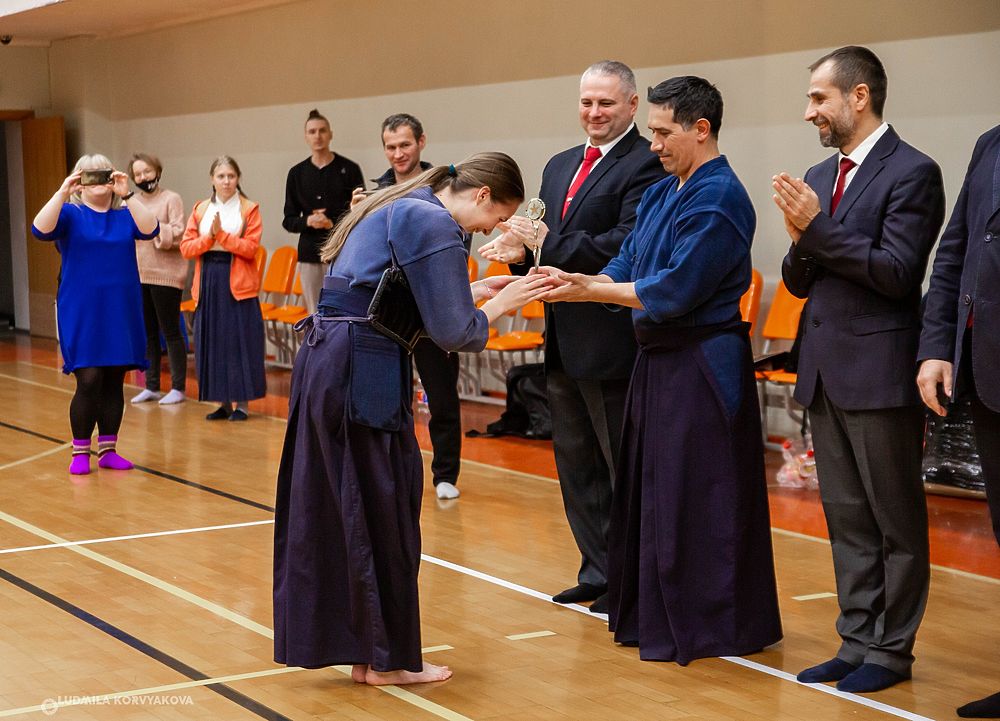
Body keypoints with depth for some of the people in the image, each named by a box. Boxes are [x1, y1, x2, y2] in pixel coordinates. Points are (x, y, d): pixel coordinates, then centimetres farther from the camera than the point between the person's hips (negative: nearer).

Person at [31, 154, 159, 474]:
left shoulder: (124, 215, 8)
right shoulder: (70, 214, 0)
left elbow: (150, 230, -12)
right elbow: (40, 230, -19)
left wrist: (126, 195, -21)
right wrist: (62, 192, -26)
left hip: (121, 312, 3)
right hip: (82, 314, -3)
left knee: (114, 382, 6)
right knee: (88, 381, -8)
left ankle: (108, 449, 16)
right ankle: (80, 452, 4)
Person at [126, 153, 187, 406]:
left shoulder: (171, 199, -3)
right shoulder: (131, 203, 12)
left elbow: (178, 236, -11)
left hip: (165, 275, -5)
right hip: (139, 276, 5)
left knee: (170, 331, -2)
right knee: (147, 333, 10)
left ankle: (178, 388, 3)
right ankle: (151, 387, 17)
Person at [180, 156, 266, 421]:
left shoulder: (249, 209, 1)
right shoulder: (201, 210, 10)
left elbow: (250, 248, -9)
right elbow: (186, 248, 3)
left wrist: (221, 235, -16)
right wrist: (210, 237, -12)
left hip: (238, 285, -3)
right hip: (208, 284, 3)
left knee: (240, 340, -2)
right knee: (212, 341, 4)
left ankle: (243, 403, 5)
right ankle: (223, 402, 13)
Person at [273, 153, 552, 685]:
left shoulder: (403, 206, 18)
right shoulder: (435, 224, -13)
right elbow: (454, 333, -15)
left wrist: (472, 293, 17)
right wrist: (500, 304, 2)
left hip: (322, 362, 10)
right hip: (363, 376, -10)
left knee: (323, 509, 13)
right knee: (381, 514, 2)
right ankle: (386, 660, 13)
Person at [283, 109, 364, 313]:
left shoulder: (349, 169, 2)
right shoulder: (297, 173, 12)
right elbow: (288, 221, 12)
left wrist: (333, 223, -15)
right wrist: (308, 221, -9)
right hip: (310, 253, 3)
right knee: (315, 315, 4)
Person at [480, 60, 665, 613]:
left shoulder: (647, 165, -11)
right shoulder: (560, 166, 16)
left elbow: (625, 247, -22)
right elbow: (549, 246, 15)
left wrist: (548, 243, -21)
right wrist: (520, 252, -7)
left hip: (612, 341, -9)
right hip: (563, 340, 9)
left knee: (624, 466, 2)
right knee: (577, 464, 16)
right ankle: (599, 572, 28)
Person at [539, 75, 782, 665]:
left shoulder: (719, 199, -17)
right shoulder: (661, 194, 13)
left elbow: (676, 289, -22)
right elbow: (626, 265, 12)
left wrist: (593, 289, -16)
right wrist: (578, 283, -7)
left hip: (702, 368, -10)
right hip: (661, 361, 10)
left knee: (695, 501, -3)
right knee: (651, 493, 15)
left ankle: (711, 628, 8)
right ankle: (653, 615, 27)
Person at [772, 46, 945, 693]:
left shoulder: (911, 172, -9)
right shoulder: (818, 178, 13)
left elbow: (898, 273, -17)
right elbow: (800, 283, 12)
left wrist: (818, 227, -18)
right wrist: (800, 241, -8)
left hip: (880, 372, -7)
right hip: (825, 371, 7)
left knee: (896, 519, 4)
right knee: (847, 518, 13)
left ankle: (890, 650, 12)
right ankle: (857, 641, 22)